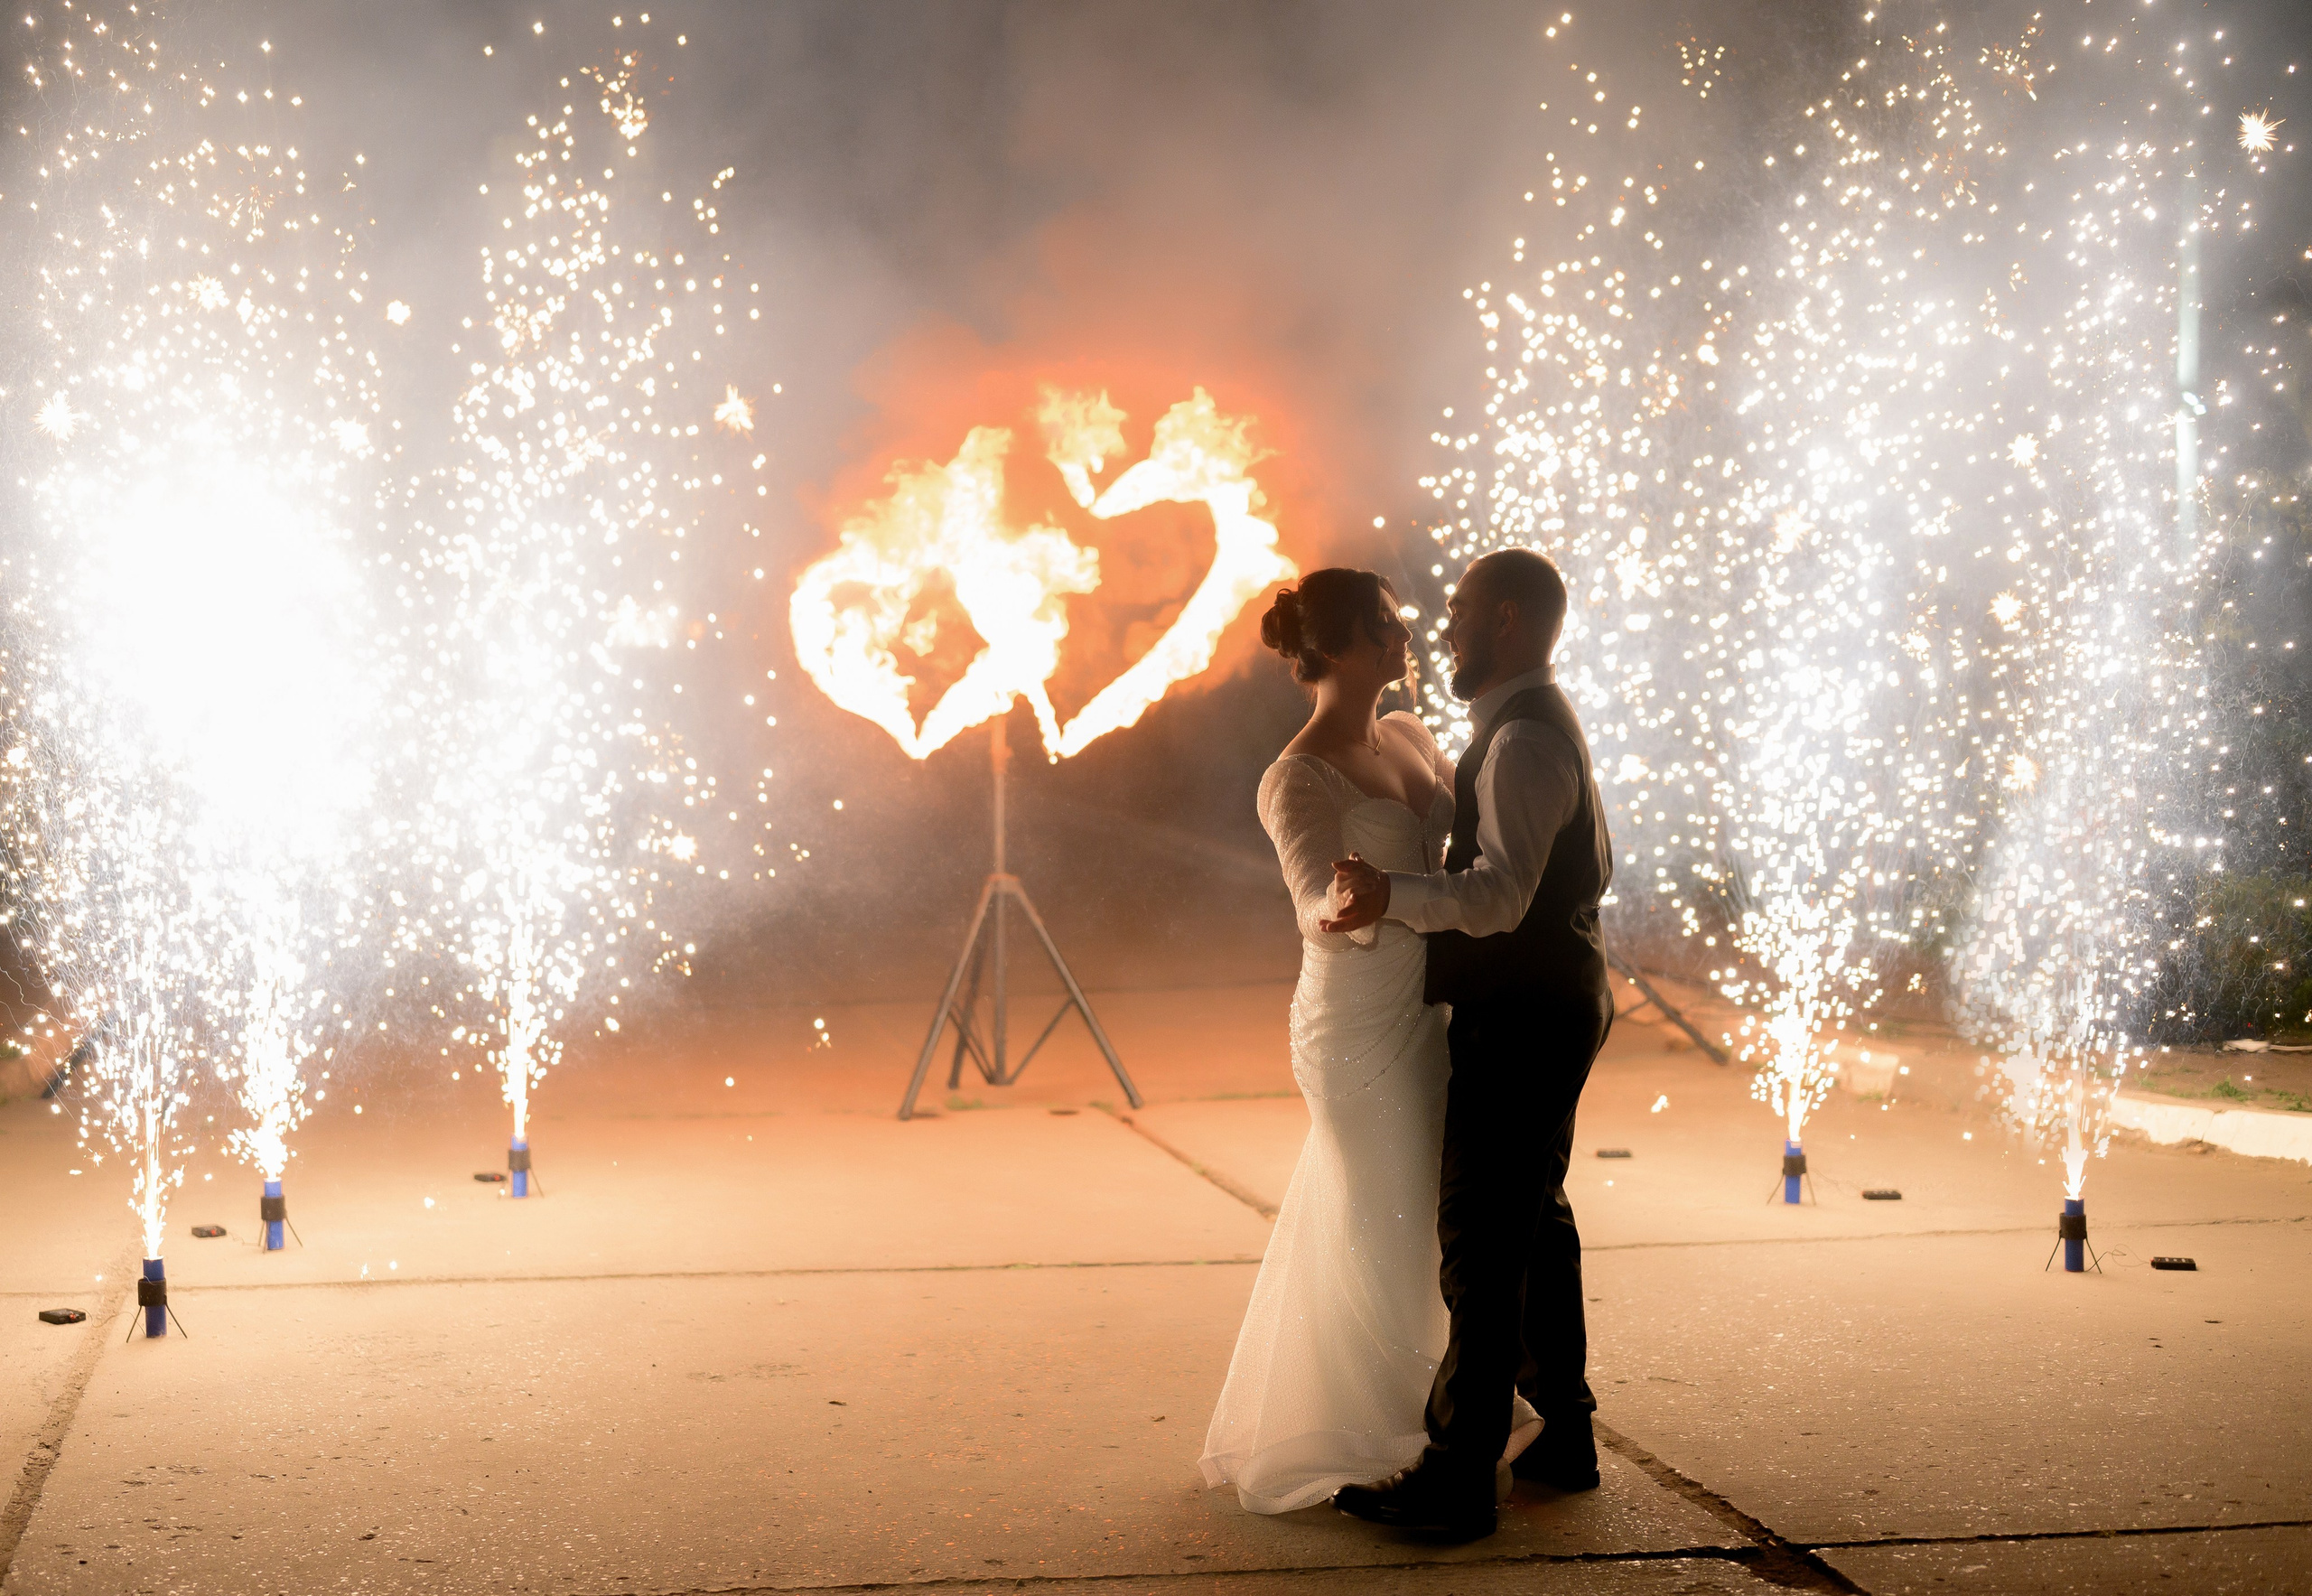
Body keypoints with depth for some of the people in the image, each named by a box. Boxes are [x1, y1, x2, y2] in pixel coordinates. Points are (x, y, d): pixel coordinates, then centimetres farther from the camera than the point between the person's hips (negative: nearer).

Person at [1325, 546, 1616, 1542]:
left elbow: (1500, 894, -31)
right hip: (1556, 1004, 11)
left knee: (1481, 1240, -9)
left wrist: (1397, 895, -43)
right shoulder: (1546, 723, 15)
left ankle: (1457, 1479, -6)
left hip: (1521, 1020, -11)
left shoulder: (1522, 741, -20)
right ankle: (1564, 1436, 30)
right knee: (1535, 1221, 19)